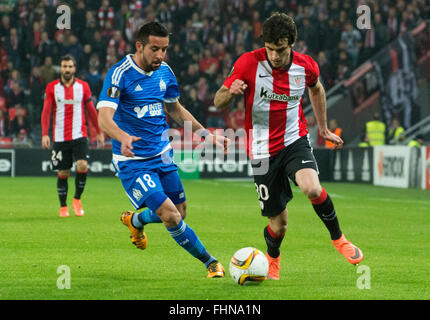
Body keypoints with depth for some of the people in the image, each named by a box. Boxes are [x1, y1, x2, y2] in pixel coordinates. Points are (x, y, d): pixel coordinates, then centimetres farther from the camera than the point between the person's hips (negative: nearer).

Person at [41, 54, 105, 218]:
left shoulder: (83, 86, 4)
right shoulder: (52, 87, 2)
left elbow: (91, 110, 12)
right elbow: (46, 111, -1)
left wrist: (99, 132, 13)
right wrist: (45, 134, -11)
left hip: (79, 135, 0)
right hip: (60, 137, 0)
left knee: (83, 166, -19)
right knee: (63, 173, 3)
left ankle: (77, 199, 1)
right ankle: (63, 206, 17)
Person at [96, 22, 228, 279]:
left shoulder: (165, 72, 2)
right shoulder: (120, 74, -19)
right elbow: (104, 117, -29)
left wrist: (207, 134, 13)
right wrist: (124, 137, -49)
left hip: (162, 155, 7)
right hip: (133, 161, -7)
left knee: (180, 213, 14)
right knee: (170, 215, -18)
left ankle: (135, 220, 45)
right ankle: (210, 262, -2)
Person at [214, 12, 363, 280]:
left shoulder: (306, 66, -7)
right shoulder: (249, 63, -15)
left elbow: (316, 89, 17)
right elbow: (218, 101, -9)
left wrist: (324, 128, 21)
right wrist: (231, 92, -32)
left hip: (295, 140, 1)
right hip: (263, 151, -1)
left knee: (313, 189, -30)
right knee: (278, 223, 2)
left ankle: (338, 238, -3)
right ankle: (272, 259, 38)